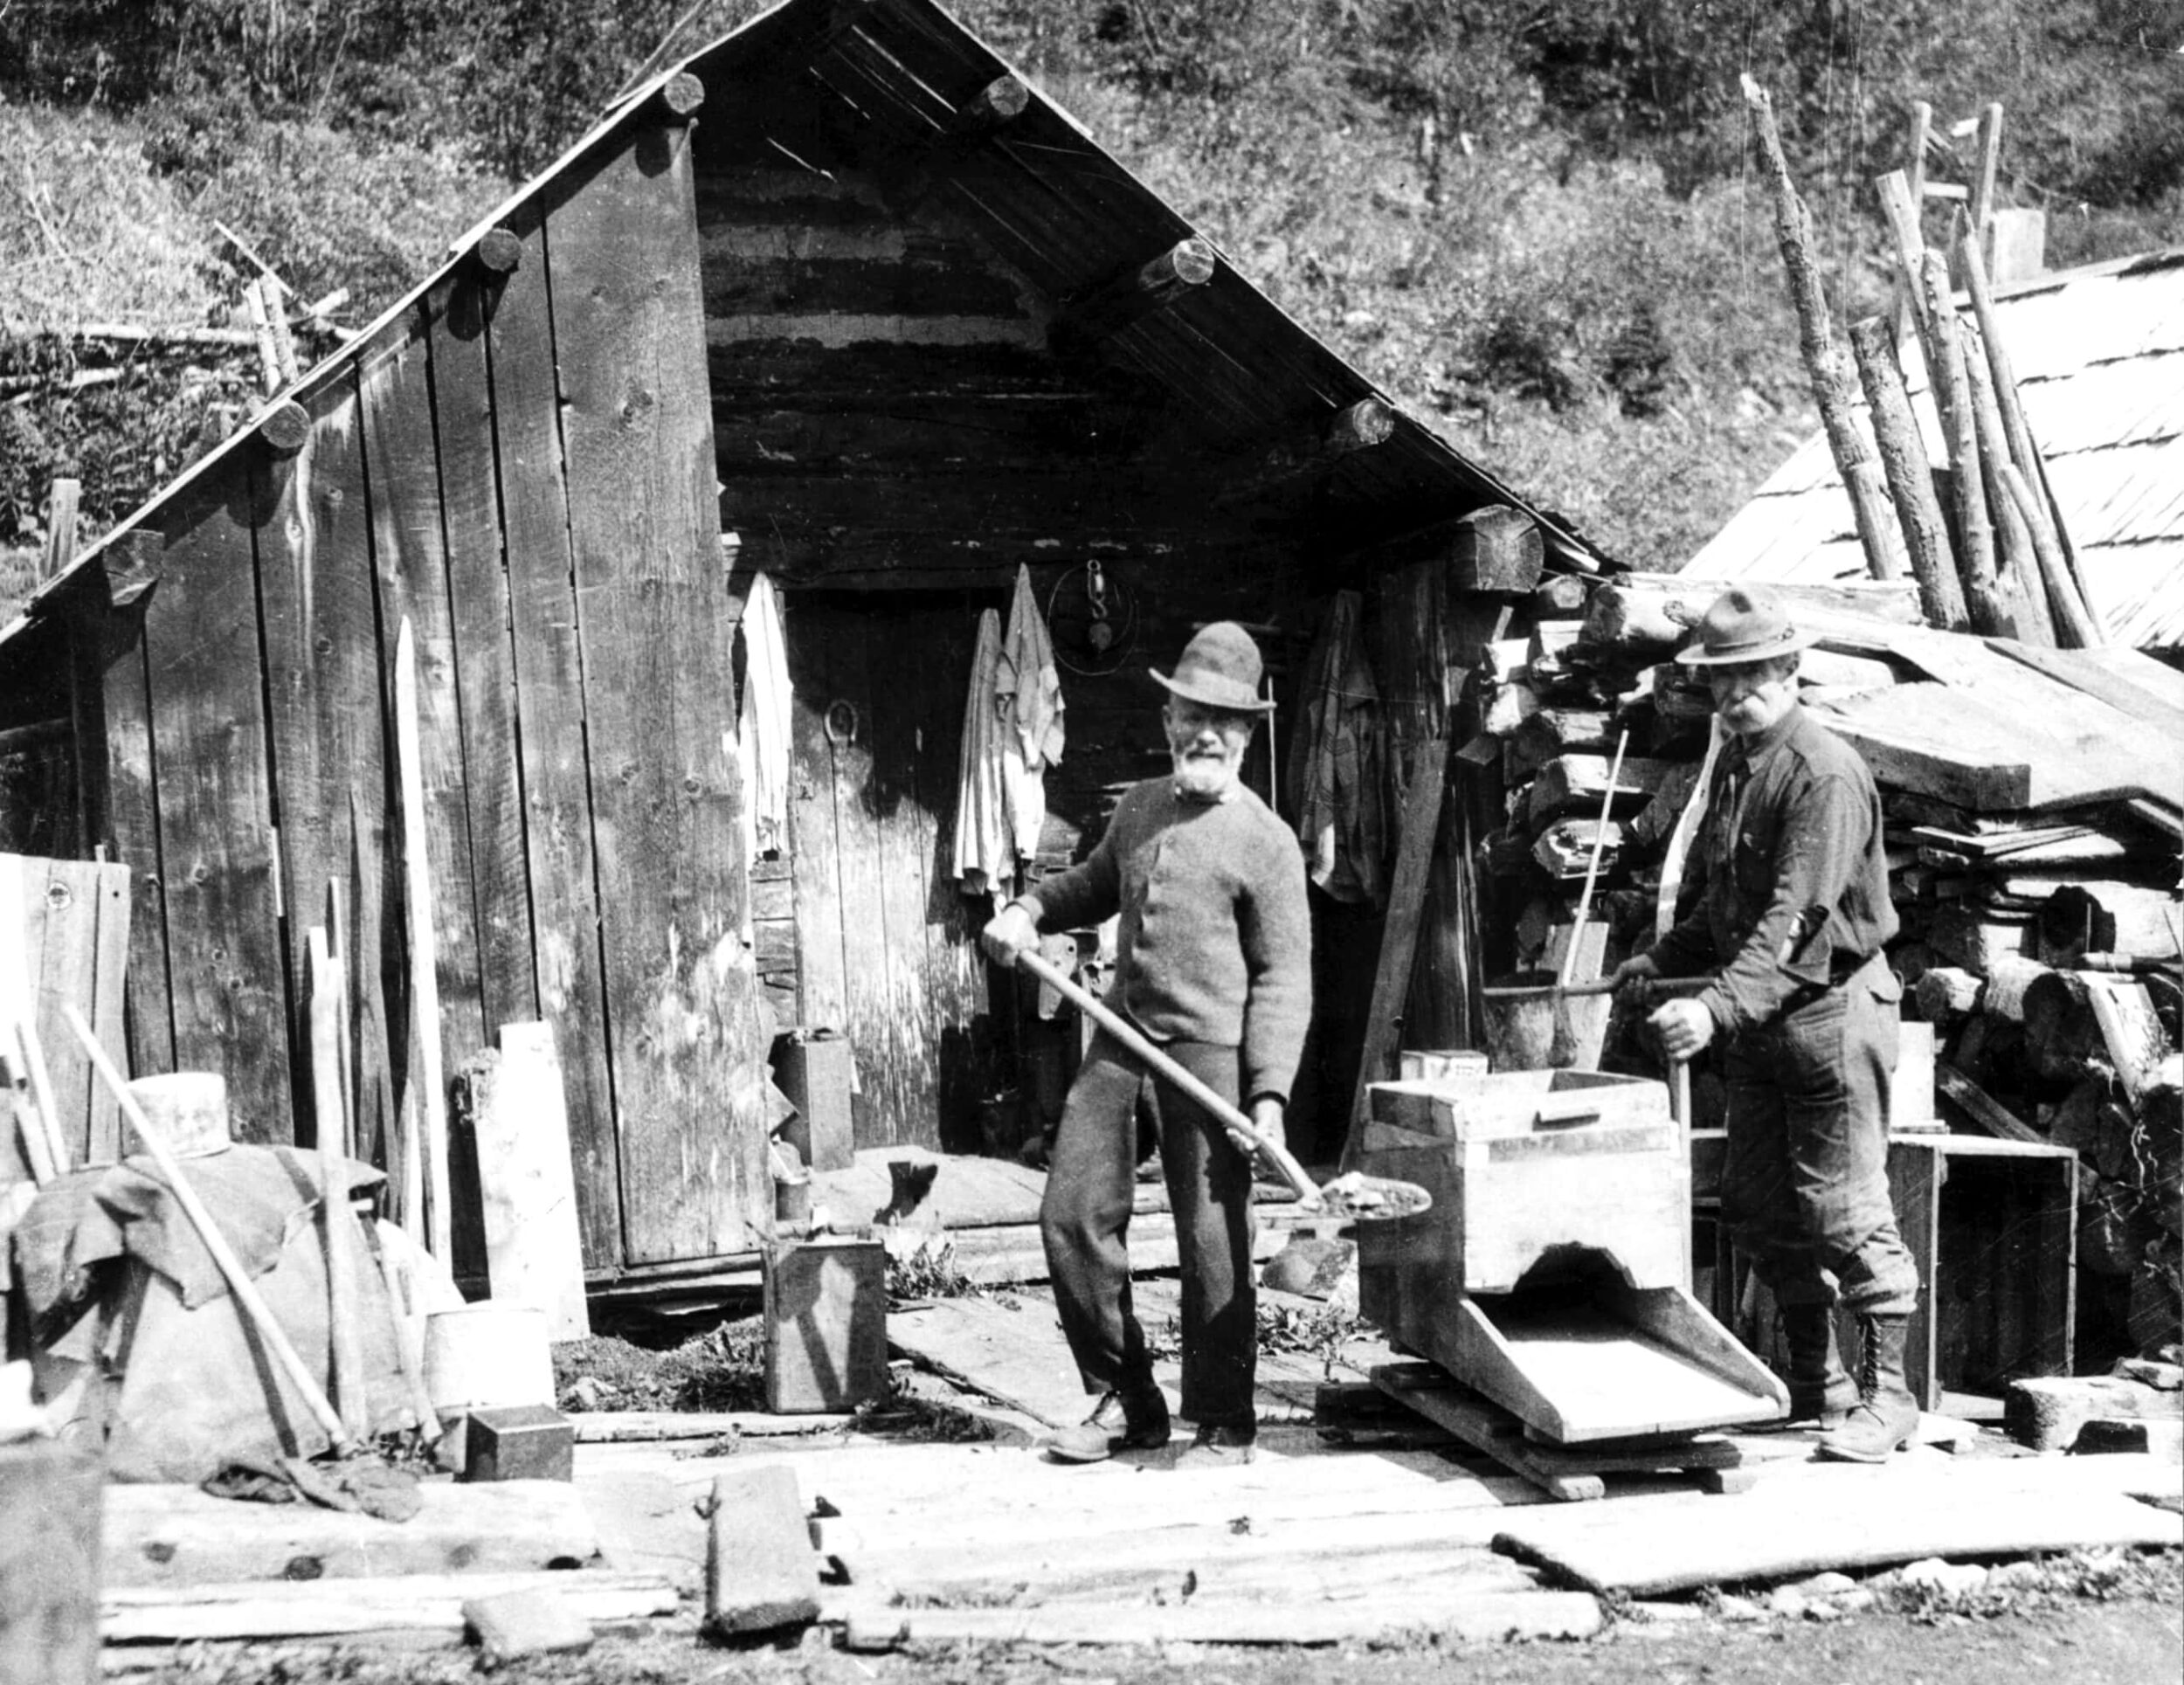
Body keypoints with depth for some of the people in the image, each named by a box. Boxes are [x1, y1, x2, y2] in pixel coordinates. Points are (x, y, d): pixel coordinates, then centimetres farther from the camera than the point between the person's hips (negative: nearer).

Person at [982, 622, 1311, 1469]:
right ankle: (1125, 1401, 19)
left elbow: (1283, 978, -8)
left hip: (1210, 1051, -6)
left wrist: (1268, 1092, -17)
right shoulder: (1138, 807, 14)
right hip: (1120, 1040, 6)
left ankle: (1223, 1428, 14)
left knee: (1212, 1244, -2)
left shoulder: (1264, 841, -6)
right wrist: (1030, 910, 15)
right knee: (1072, 1214, 5)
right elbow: (1096, 882, 34)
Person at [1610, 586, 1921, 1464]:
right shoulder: (1732, 764, 12)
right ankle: (1814, 1381, 26)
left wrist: (1718, 1005, -34)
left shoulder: (1826, 774, -17)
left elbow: (1796, 917, -26)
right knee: (1758, 1208, 13)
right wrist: (1664, 957, 11)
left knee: (1844, 1209, -5)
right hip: (1755, 1020, 9)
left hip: (1831, 1006, -9)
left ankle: (1886, 1396, 6)